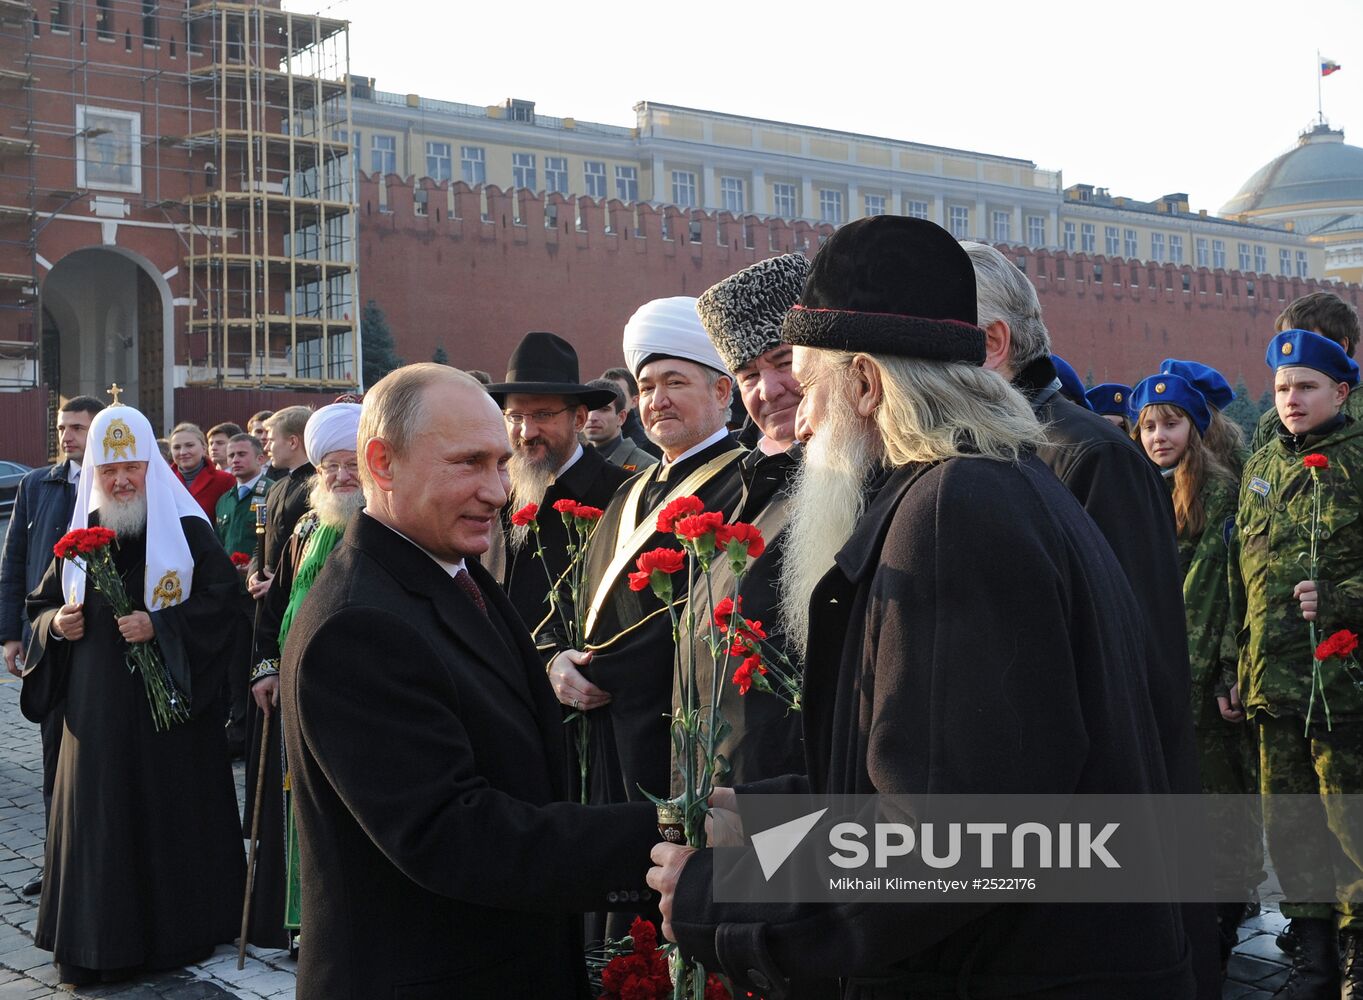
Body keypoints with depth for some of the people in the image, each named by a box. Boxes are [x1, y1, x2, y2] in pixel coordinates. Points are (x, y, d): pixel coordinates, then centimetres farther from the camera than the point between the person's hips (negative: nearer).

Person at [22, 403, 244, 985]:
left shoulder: (187, 530, -3)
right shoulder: (81, 536, 10)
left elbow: (220, 602, -8)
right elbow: (41, 606, 17)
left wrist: (158, 624, -19)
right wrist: (56, 625, -5)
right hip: (98, 708, 4)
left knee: (173, 813, 2)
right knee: (100, 819, 4)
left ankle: (179, 929, 16)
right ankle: (99, 943, 13)